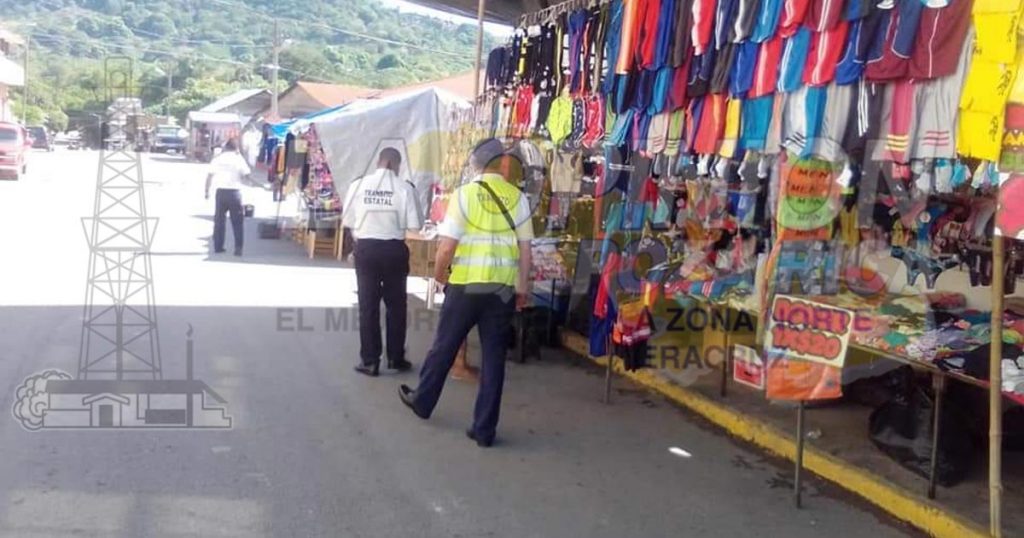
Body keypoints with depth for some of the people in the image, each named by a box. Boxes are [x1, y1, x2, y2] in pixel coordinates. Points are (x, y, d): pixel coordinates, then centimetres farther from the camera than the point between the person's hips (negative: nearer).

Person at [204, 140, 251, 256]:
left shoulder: (217, 159, 7)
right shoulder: (238, 159, 0)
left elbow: (209, 176, 6)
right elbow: (247, 174, 1)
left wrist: (207, 191, 13)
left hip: (220, 191, 2)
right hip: (234, 192, -2)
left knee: (219, 220, 11)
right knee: (237, 222, 2)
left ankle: (218, 246, 11)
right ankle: (238, 247, -5)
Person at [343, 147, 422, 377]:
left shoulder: (358, 184, -4)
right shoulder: (405, 187, -9)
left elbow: (347, 221, 0)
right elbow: (414, 225, -10)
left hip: (365, 248, 1)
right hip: (394, 249, -1)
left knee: (368, 305, 9)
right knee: (396, 305, 14)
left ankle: (369, 361, 11)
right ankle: (395, 358, 22)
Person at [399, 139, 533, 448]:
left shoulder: (465, 194, -7)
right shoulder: (518, 199, 1)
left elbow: (447, 247, -10)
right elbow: (525, 250, 1)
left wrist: (439, 273, 9)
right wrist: (522, 288, 11)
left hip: (466, 284, -2)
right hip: (503, 288, 2)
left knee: (444, 346, 16)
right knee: (493, 357, 7)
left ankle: (422, 401, 37)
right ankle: (484, 429, 13)